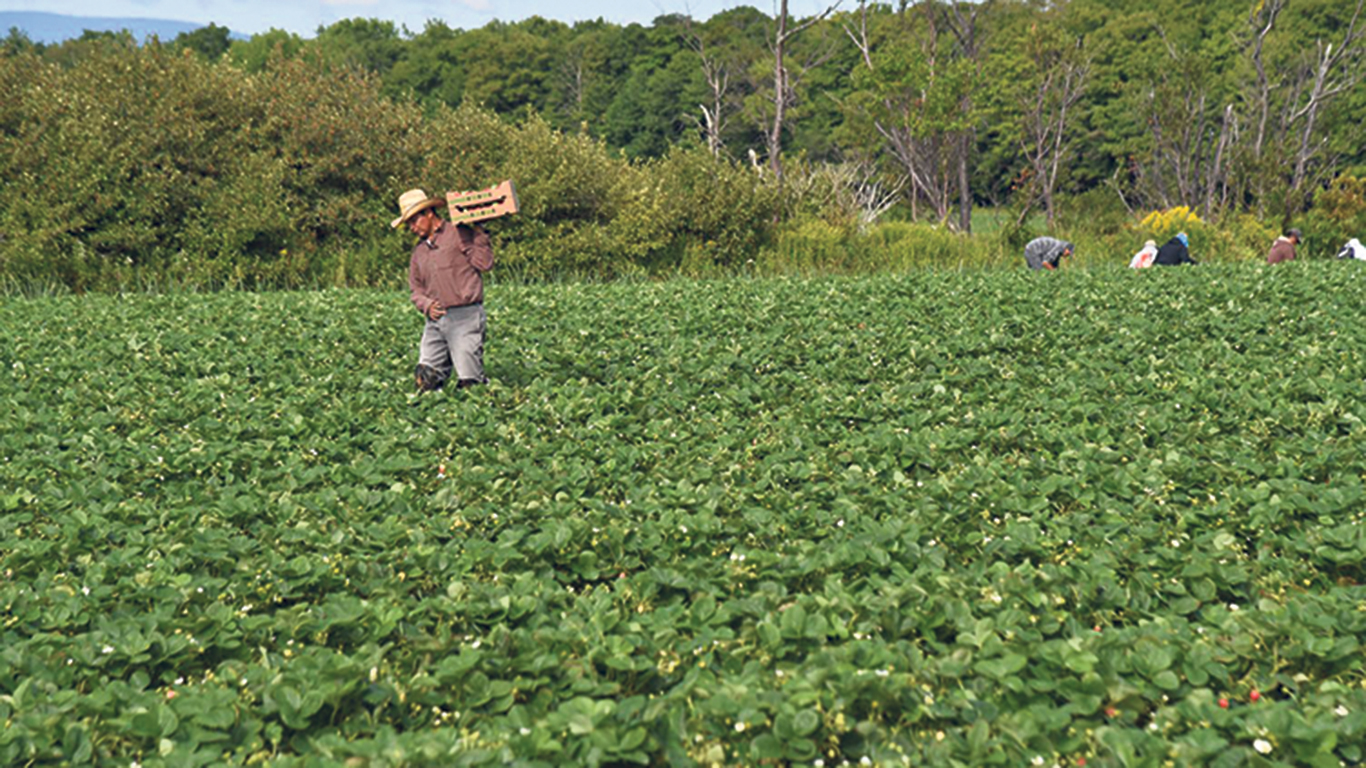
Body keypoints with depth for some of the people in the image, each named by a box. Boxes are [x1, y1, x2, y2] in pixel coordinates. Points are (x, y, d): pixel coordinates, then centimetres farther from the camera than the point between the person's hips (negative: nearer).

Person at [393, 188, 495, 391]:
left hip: (464, 316, -6)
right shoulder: (419, 249, 20)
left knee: (469, 381, -6)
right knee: (425, 378, -2)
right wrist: (427, 305, 3)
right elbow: (416, 288, 23)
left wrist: (478, 233, -12)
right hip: (435, 320, 6)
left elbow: (484, 263, -11)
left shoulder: (458, 233, -1)